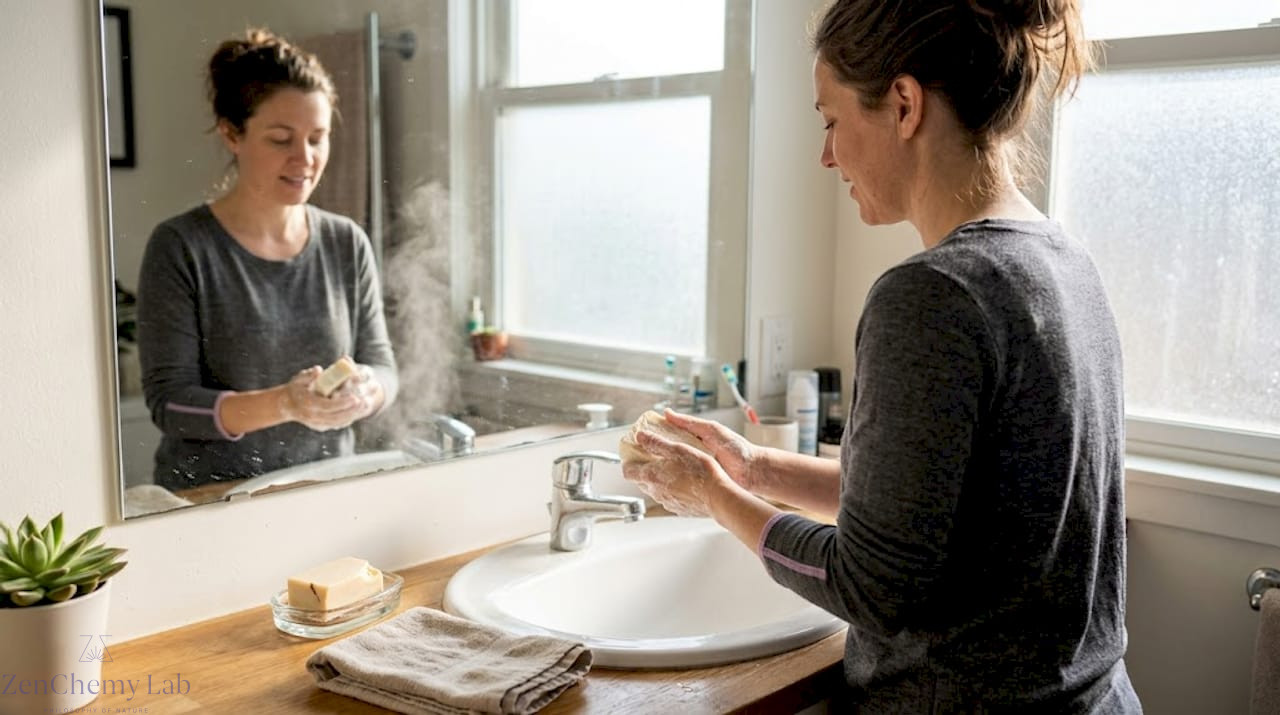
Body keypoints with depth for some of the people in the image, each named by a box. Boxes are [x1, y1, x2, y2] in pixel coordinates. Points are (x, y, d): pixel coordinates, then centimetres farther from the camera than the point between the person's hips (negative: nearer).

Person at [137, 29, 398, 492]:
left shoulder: (348, 245, 4)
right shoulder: (180, 248, -5)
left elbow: (383, 369, 7)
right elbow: (169, 402, -8)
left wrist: (365, 392, -15)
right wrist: (283, 404, -23)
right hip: (209, 503, -5)